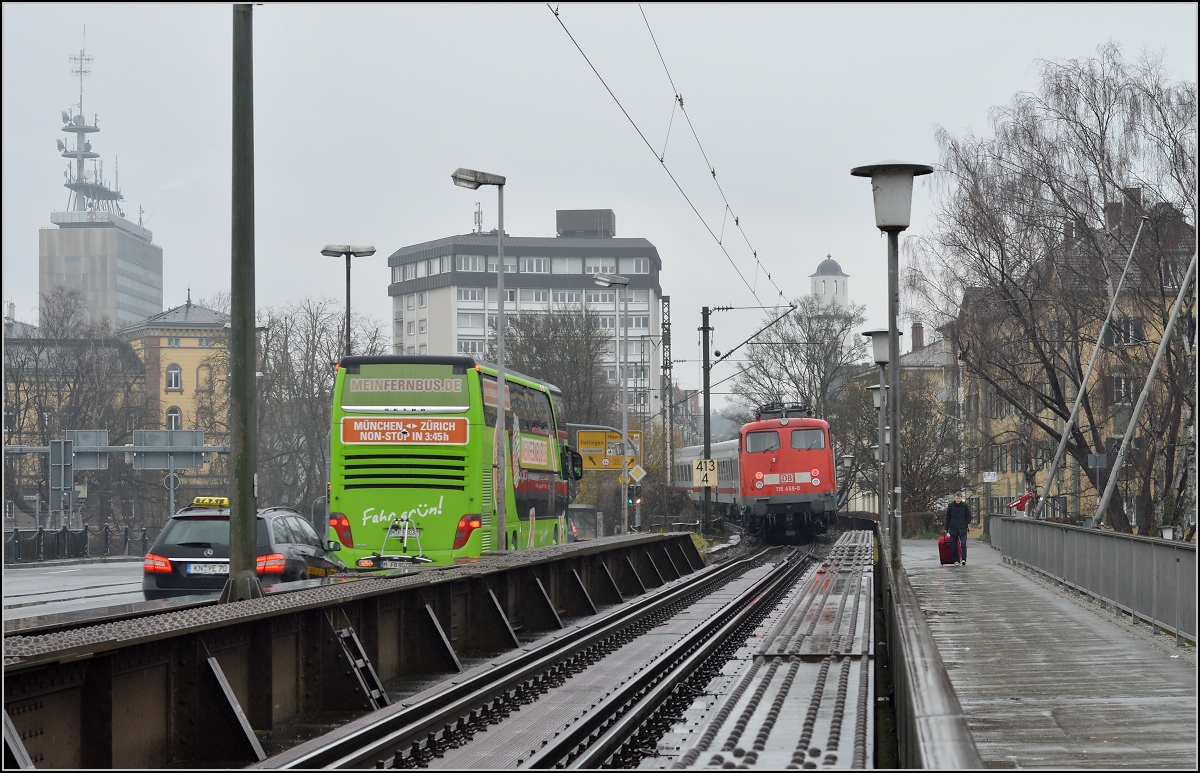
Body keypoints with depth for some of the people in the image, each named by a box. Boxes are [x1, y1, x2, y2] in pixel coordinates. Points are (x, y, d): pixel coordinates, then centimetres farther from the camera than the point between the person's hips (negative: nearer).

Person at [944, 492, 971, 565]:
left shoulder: (965, 506, 1)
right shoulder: (951, 506, 5)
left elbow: (968, 517, 8)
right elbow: (947, 518, 10)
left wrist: (966, 524, -4)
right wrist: (947, 528, 8)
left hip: (962, 529, -2)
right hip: (953, 529, 2)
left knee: (963, 543, -16)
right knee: (954, 546, 3)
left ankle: (963, 559, -16)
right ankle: (956, 560, 10)